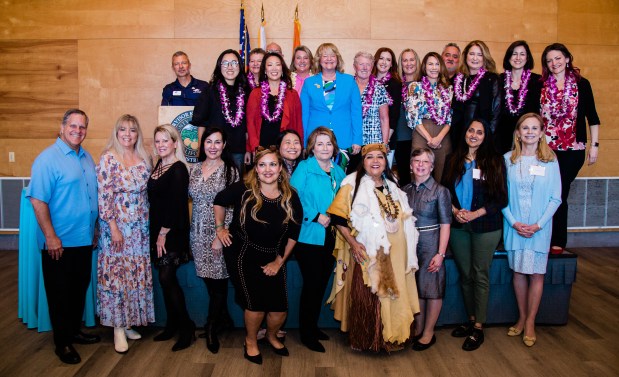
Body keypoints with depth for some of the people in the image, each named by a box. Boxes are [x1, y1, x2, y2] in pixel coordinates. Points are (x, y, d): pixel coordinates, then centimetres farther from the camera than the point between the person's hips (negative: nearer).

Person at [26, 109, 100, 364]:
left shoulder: (87, 158, 10)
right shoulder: (48, 158, -13)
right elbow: (37, 200, -18)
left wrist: (94, 228, 15)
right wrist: (50, 237, -21)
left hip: (84, 239, 7)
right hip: (59, 242, -7)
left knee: (80, 288, 18)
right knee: (60, 293, 6)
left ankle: (74, 331, 34)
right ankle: (62, 342, 20)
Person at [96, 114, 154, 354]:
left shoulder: (144, 159, 7)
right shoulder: (108, 158, -8)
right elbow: (104, 196, -12)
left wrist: (148, 223, 8)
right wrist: (114, 228, -15)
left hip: (140, 227, 5)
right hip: (116, 225, -5)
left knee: (137, 273, 10)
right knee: (116, 273, 0)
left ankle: (129, 321, 24)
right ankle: (118, 328, 10)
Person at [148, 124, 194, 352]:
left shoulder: (178, 169, -13)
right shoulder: (158, 165, 11)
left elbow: (176, 204, -17)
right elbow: (155, 200, 13)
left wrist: (164, 233, -15)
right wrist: (156, 233, 9)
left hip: (172, 232, -7)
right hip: (157, 230, 7)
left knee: (167, 278, -8)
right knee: (166, 280, 11)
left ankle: (187, 327, 5)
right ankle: (172, 325, 22)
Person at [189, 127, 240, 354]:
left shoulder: (230, 170, -5)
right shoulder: (194, 169, 8)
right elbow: (191, 201, 12)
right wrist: (188, 230, 5)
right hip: (198, 233, 4)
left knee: (217, 280, 0)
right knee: (210, 279, 9)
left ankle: (212, 328, 16)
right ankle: (224, 318, 28)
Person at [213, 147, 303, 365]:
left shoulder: (290, 197, -8)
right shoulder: (243, 190, -15)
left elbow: (294, 233, 1)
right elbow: (219, 201, 3)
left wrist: (279, 261, 1)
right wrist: (220, 228, 3)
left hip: (274, 259, 3)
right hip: (244, 256, -2)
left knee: (280, 309, 0)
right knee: (255, 304, -7)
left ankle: (271, 335, 36)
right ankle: (251, 341, 24)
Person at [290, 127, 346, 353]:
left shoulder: (339, 172, 11)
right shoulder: (304, 168, -7)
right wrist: (316, 216, -18)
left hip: (331, 237, 6)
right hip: (309, 236, -6)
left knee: (322, 283, 14)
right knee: (312, 283, -2)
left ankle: (313, 326, 30)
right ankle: (306, 334, 13)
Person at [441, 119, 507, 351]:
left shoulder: (494, 162, -3)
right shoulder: (453, 160, 7)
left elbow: (501, 199, -5)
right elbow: (444, 190, 7)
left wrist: (475, 214, -15)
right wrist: (455, 211, -10)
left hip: (486, 227, -3)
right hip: (458, 226, 3)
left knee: (480, 275, 2)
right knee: (465, 274, 10)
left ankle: (478, 327, 11)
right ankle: (471, 320, 25)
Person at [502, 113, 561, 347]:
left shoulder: (550, 161, -1)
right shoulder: (508, 159, 1)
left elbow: (556, 198, -1)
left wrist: (539, 224, -11)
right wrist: (513, 222, -10)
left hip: (540, 228, -1)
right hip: (514, 226, 1)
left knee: (536, 273, 3)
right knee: (518, 272, 9)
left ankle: (530, 323, 16)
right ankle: (521, 318, 24)